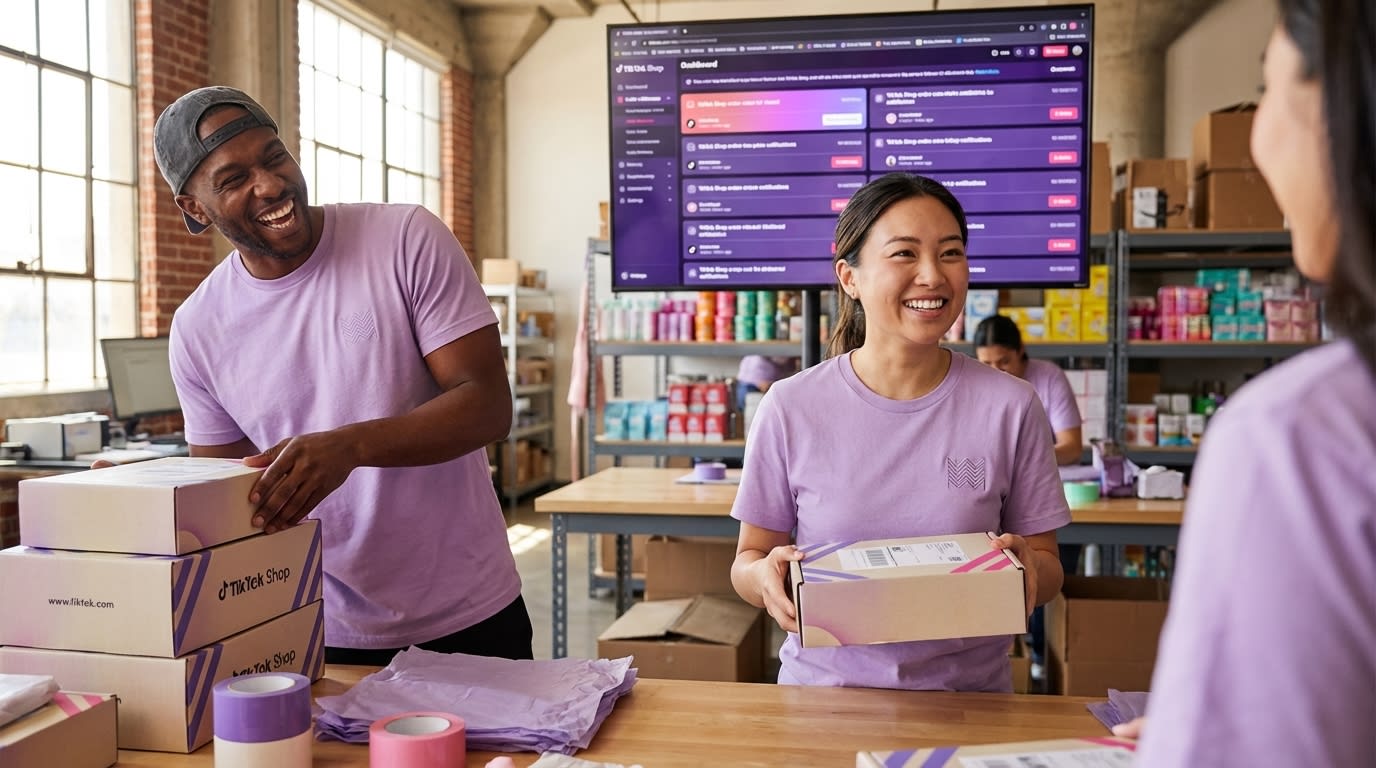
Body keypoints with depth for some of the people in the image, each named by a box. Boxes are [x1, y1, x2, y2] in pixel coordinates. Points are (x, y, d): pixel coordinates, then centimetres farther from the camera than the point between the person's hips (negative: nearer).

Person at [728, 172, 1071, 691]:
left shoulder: (1009, 407, 0)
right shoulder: (790, 409, -2)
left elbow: (1047, 567, 9)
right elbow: (748, 558, 7)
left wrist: (1027, 567, -12)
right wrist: (766, 576, -14)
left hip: (968, 692, 0)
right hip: (824, 690, 1)